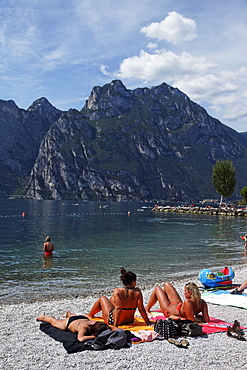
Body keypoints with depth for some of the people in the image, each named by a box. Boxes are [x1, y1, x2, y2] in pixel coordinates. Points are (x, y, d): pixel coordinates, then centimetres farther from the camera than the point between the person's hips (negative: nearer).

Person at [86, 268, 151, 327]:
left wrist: (115, 325, -27)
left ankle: (90, 315, 45)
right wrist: (148, 322, -7)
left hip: (112, 321, -4)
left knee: (102, 298, 21)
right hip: (129, 320, 4)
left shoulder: (117, 291, -24)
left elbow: (118, 308, -29)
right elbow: (141, 309, -16)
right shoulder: (137, 292, -16)